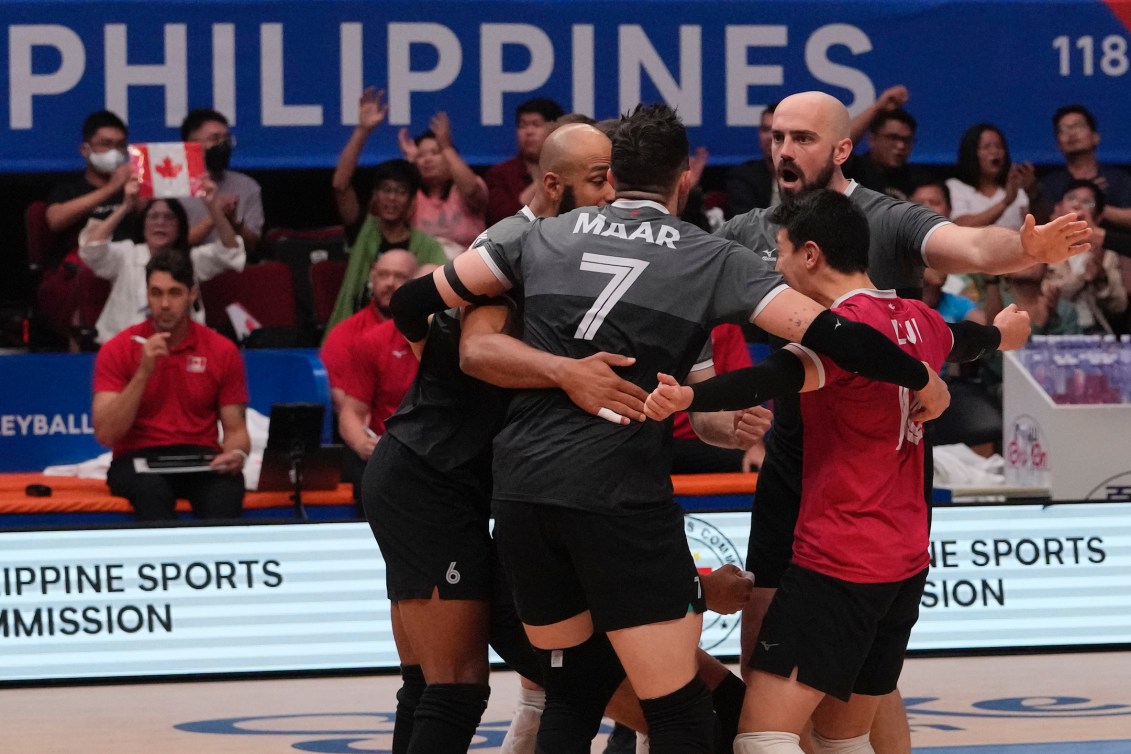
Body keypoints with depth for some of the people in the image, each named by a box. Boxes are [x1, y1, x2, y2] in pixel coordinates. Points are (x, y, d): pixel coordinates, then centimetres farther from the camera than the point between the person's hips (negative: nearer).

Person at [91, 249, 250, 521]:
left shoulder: (222, 351, 6)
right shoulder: (117, 350, 1)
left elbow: (235, 430, 10)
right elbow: (106, 434, -8)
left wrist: (236, 454, -14)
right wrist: (143, 373, -17)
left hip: (201, 458, 1)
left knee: (226, 488, -35)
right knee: (152, 489, -38)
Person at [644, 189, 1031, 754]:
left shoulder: (846, 324, -16)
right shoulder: (918, 321, 10)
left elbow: (776, 378, -37)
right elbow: (959, 341, 35)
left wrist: (686, 397, -53)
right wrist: (999, 334, 59)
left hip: (837, 563, -9)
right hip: (906, 559, 9)